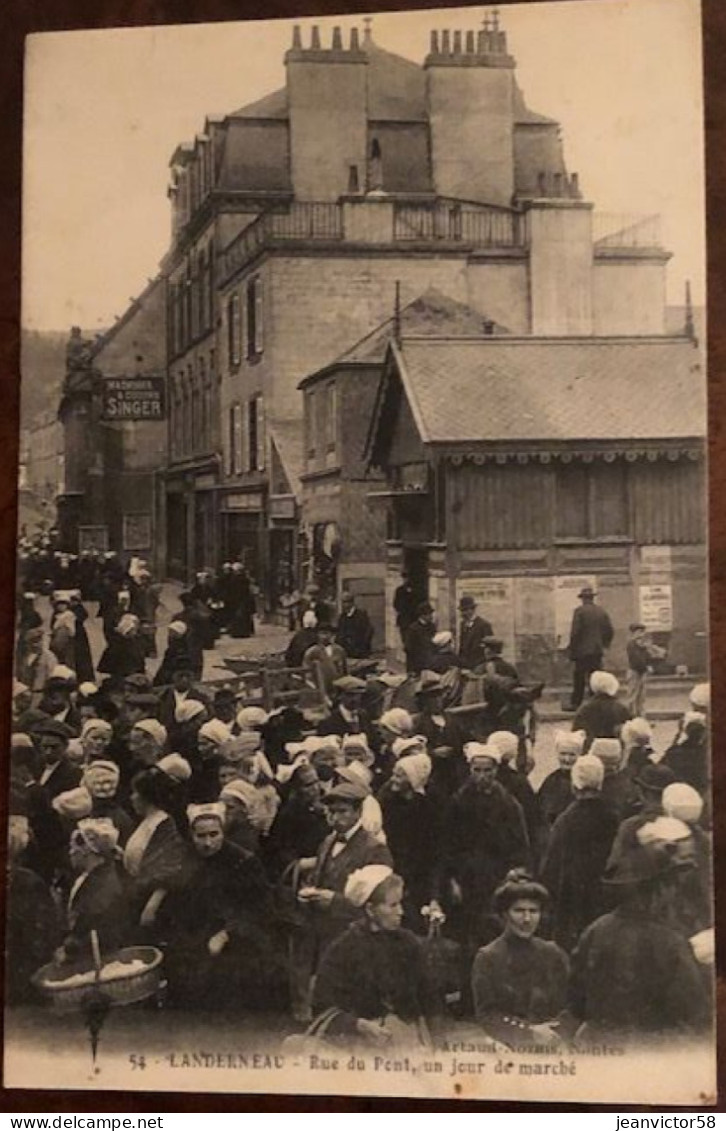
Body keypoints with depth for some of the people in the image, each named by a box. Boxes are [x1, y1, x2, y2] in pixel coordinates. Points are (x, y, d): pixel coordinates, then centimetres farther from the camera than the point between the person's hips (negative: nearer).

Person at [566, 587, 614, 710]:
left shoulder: (579, 611, -10)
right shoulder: (601, 611, 6)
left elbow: (575, 632, -13)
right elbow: (610, 631, 8)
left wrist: (571, 650, -6)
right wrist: (604, 645, 19)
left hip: (582, 650, -4)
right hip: (597, 650, 4)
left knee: (579, 680, 2)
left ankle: (576, 704, 2)